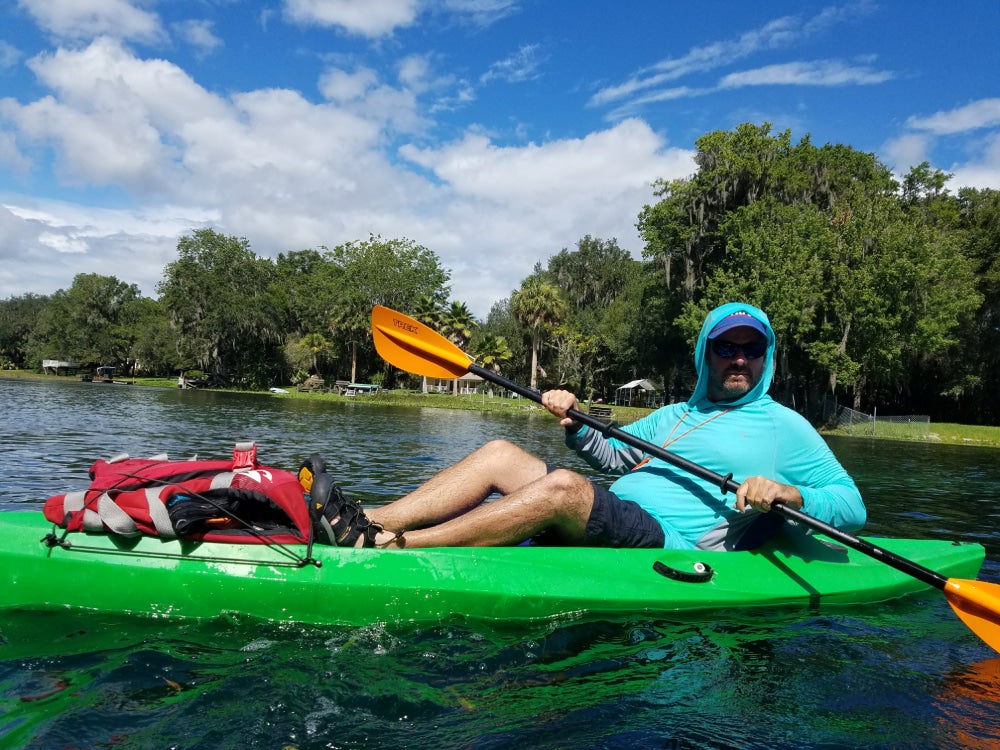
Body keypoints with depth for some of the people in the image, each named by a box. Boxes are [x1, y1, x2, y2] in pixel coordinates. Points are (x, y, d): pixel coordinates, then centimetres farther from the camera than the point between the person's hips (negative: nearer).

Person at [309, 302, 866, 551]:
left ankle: (388, 548, -34)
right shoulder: (678, 414, 27)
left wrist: (788, 493, -17)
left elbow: (853, 506, 5)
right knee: (501, 454, -7)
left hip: (671, 548, -7)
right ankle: (366, 523, -19)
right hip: (613, 522, 7)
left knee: (562, 487, -33)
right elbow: (615, 455, 28)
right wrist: (576, 422, 7)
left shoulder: (784, 427, 10)